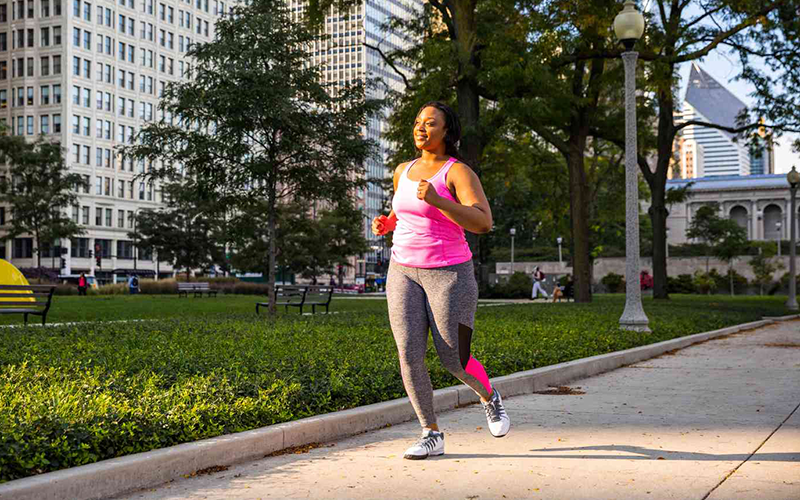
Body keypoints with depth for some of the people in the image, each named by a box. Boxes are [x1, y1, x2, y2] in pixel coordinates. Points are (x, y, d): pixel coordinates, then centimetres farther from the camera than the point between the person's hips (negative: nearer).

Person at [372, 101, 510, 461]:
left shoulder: (459, 172, -9)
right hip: (404, 273, 5)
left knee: (454, 361, -4)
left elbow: (483, 223, -21)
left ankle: (490, 398, 30)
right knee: (409, 356, -8)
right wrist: (386, 224, 4)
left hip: (449, 274, -5)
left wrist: (437, 200, -31)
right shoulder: (403, 171, 10)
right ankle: (431, 436, 5)